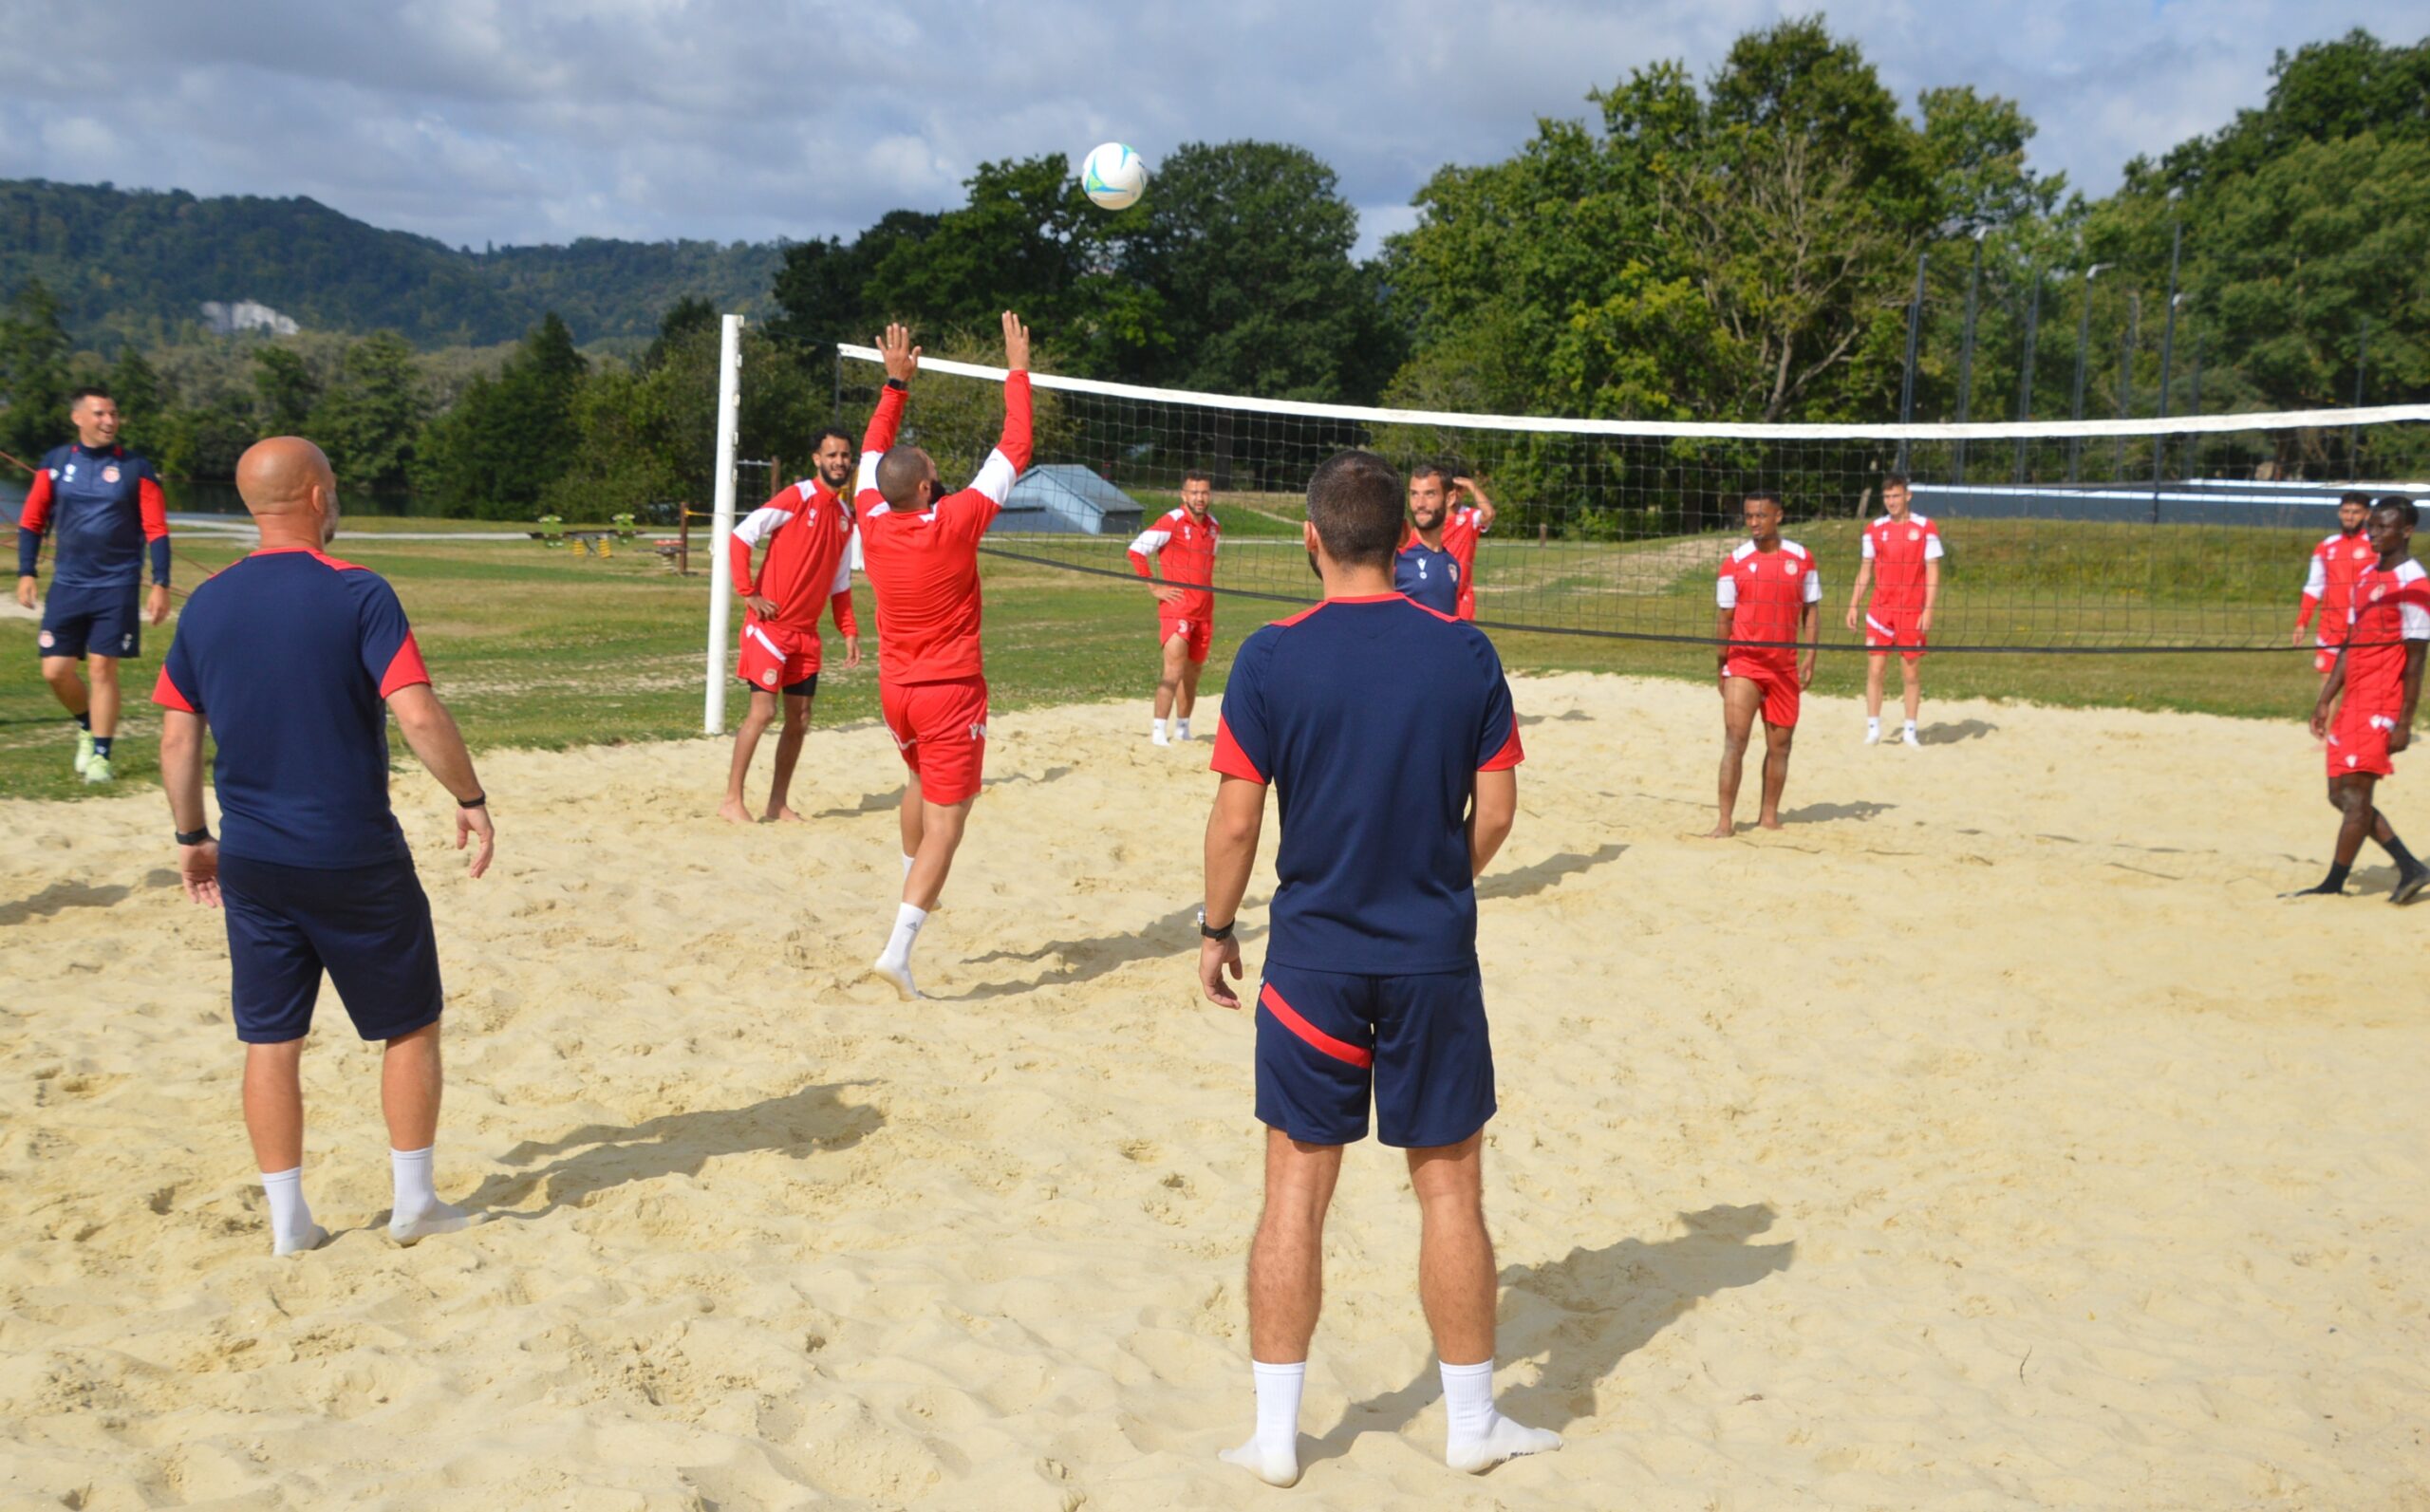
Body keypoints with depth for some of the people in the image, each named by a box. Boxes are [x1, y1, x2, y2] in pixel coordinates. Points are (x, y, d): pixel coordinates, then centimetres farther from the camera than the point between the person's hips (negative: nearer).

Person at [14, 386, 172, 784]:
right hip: (67, 586, 2)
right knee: (55, 671, 1)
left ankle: (100, 755, 8)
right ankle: (88, 727, 28)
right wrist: (27, 572, 3)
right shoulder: (55, 463, 4)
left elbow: (156, 531, -3)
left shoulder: (136, 469, -2)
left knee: (103, 668, -4)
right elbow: (32, 521, 9)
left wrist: (160, 584, -9)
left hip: (116, 587, -2)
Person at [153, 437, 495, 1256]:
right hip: (354, 856, -4)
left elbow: (177, 735, 6)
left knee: (270, 1038, 11)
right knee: (410, 1024, 12)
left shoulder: (206, 604, 3)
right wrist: (471, 799, -6)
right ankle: (414, 1201, 18)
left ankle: (288, 1220, 16)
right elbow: (418, 714, -19)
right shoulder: (357, 594, -13)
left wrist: (192, 836, 17)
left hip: (251, 859, 4)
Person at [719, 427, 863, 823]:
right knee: (763, 711, -11)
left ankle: (778, 804, 16)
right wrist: (749, 594, -15)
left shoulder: (845, 516, 13)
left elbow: (840, 583, 20)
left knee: (799, 719, 7)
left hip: (806, 631, 7)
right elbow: (739, 538, -13)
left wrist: (849, 632, 12)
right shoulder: (797, 498, -9)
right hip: (770, 624, -7)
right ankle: (731, 801, -4)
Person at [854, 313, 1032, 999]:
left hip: (895, 687, 6)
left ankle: (913, 885, 44)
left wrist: (896, 383, 20)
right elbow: (1013, 450, -9)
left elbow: (874, 450, 15)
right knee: (946, 820, -5)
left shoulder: (872, 524, -4)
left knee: (924, 782, 32)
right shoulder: (953, 522, -16)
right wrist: (1018, 371, -1)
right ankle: (898, 949, -14)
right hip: (950, 689, -6)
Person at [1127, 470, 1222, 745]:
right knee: (1175, 668, -18)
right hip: (1176, 607, -6)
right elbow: (1136, 550, -10)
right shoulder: (1171, 521, -9)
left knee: (1193, 672, 13)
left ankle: (1182, 729, 25)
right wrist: (1156, 587, -11)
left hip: (1204, 612, 6)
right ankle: (1158, 729, -15)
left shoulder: (1215, 526, 11)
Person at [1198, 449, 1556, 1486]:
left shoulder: (1270, 658, -8)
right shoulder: (1464, 652, -3)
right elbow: (1495, 814, 0)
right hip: (1434, 961, 1)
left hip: (1312, 959, -1)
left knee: (1296, 1192, 8)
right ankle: (1473, 1422, 23)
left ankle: (1274, 1436, 16)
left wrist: (1217, 930, 7)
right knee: (1449, 1187, 11)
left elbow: (1236, 820, -7)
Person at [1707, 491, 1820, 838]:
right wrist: (1722, 667, 5)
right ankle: (1725, 822, -13)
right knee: (1734, 740, -13)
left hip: (1784, 666, 3)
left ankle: (1769, 816, 22)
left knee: (1780, 745, 9)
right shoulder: (1734, 562, 0)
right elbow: (1725, 618, 4)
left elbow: (1810, 611, 7)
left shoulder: (1801, 559, 4)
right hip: (1743, 662, -2)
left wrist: (1809, 657, -3)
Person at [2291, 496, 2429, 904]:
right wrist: (2326, 700, 16)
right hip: (2353, 701, 9)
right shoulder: (2366, 578, 15)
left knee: (2356, 793, -7)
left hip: (2381, 705, -9)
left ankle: (2332, 886, -1)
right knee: (2341, 793, 9)